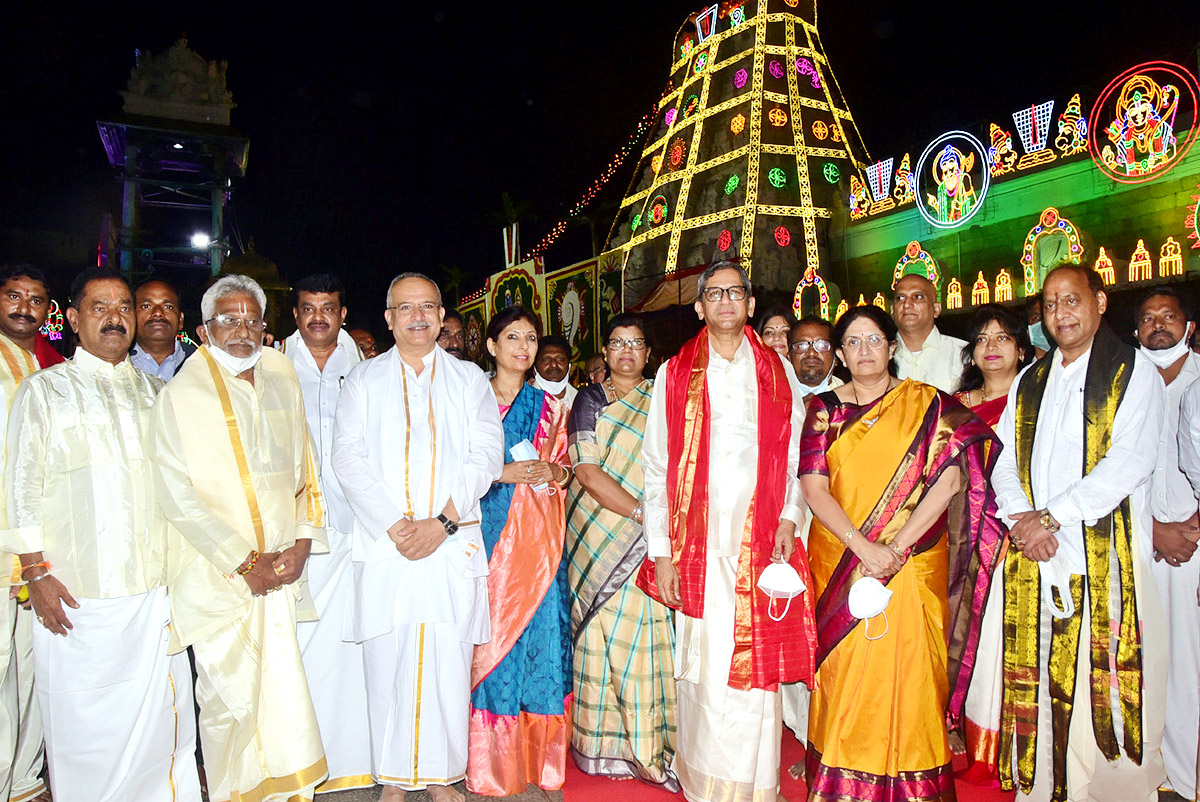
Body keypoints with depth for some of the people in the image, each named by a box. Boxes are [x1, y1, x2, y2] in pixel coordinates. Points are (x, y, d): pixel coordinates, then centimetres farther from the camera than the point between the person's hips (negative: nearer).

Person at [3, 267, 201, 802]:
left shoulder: (154, 392, 14)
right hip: (77, 595, -3)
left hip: (155, 587, 3)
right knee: (85, 722, 4)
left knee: (162, 714, 8)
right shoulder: (44, 390, 4)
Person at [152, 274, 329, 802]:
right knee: (231, 697, 0)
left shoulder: (282, 382, 10)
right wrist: (245, 562, -11)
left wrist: (302, 543, 0)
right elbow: (177, 495, -9)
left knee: (282, 689, 8)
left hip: (279, 570, 4)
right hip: (217, 575, -4)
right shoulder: (182, 395, -4)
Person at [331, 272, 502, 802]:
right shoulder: (364, 379, 11)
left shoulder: (469, 379, 11)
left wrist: (443, 522, -11)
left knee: (448, 663, 2)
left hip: (453, 545, 0)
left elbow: (485, 456, 1)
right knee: (386, 664, 3)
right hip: (384, 545, 0)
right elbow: (349, 459, 1)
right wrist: (394, 524, -11)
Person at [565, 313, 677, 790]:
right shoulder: (591, 400, 3)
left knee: (650, 634, 1)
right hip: (602, 535, -2)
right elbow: (588, 472, -7)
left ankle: (650, 743, 10)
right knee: (605, 632, 1)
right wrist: (641, 512, -14)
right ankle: (604, 745, 12)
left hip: (651, 541, 2)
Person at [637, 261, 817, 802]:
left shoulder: (778, 373, 13)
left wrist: (789, 517, -3)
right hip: (700, 546, -1)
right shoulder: (675, 374, 8)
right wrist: (661, 552, -2)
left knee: (756, 669, 2)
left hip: (763, 544, 1)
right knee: (704, 667, 1)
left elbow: (795, 457, 13)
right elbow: (657, 468, 4)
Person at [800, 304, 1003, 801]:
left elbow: (949, 480, -7)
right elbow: (814, 488, -2)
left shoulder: (928, 405, 3)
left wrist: (896, 546, -15)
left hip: (911, 565, -1)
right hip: (838, 563, 1)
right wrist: (862, 546, -15)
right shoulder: (825, 410, 7)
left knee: (905, 673, 0)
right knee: (844, 671, 4)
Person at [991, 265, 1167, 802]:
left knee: (1106, 691, -2)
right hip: (1035, 557, 4)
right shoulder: (1028, 383, 18)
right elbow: (1004, 461, 12)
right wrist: (1021, 518, -7)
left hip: (1105, 556, -4)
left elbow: (1127, 463, -10)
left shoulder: (1133, 372, 2)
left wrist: (1050, 517, -14)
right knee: (1040, 689, 6)